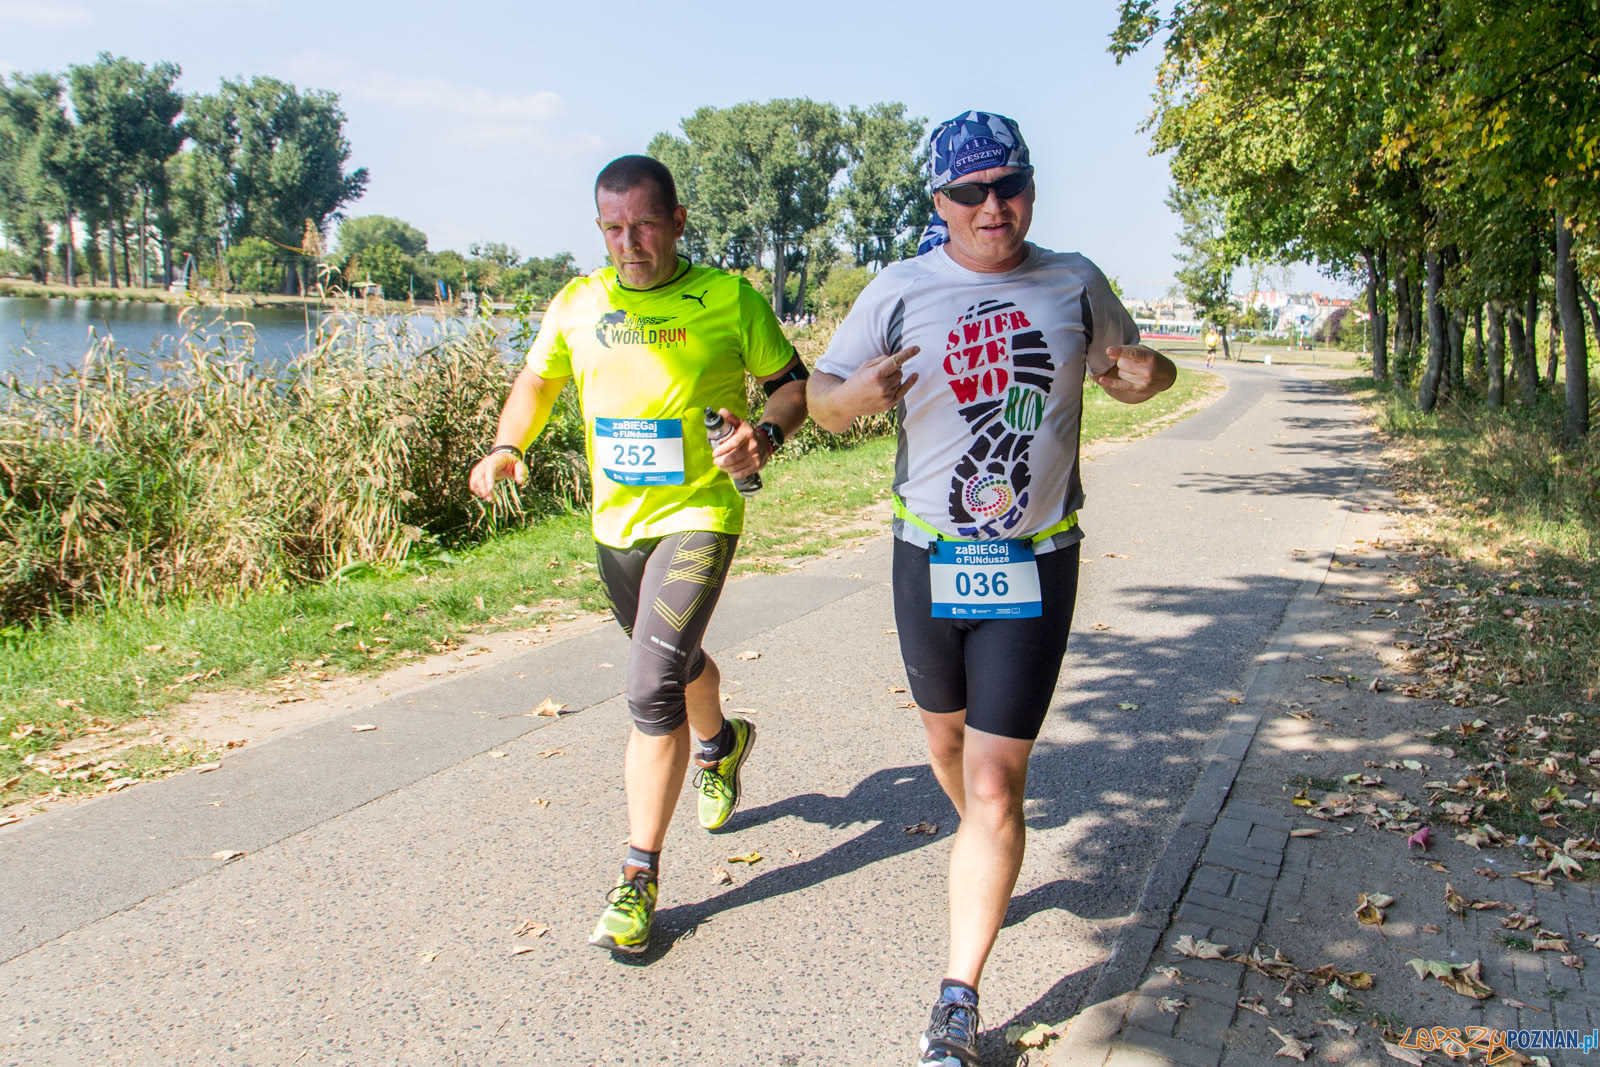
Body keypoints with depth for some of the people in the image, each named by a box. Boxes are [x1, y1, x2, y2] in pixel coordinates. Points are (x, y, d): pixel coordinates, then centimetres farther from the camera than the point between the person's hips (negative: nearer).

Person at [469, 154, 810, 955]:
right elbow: (537, 383, 16)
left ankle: (640, 877, -3)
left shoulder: (727, 298, -7)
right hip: (615, 523, 6)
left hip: (698, 514, -5)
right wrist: (506, 447, -3)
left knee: (651, 691, -16)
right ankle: (722, 742, 58)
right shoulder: (575, 304, 3)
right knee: (671, 662, 25)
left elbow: (792, 383, 1)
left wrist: (766, 435, -20)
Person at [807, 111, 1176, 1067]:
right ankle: (992, 863, 53)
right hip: (929, 560, 2)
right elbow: (821, 399, 3)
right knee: (949, 738, 21)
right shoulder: (901, 291, -2)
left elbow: (1128, 370, 17)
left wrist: (1153, 374, -8)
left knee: (996, 786, -6)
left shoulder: (1075, 283, 2)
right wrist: (854, 395, -22)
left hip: (1035, 567, -1)